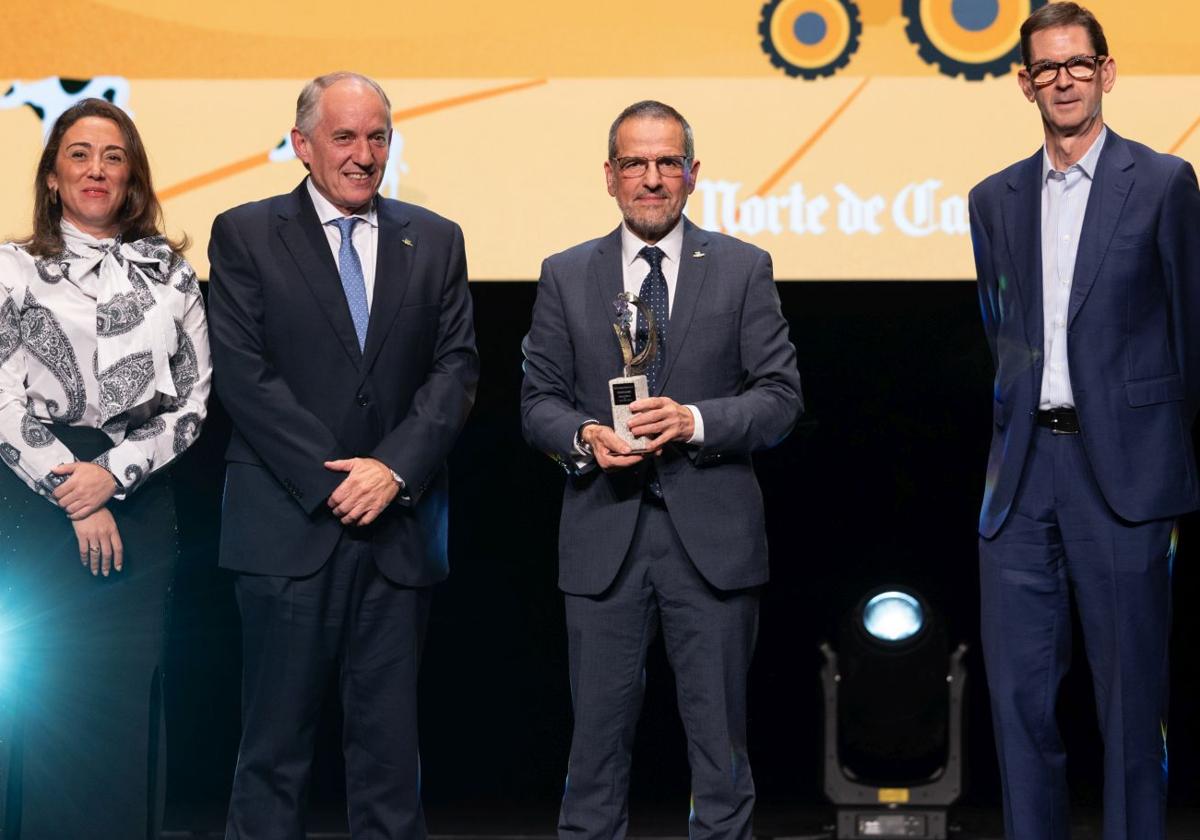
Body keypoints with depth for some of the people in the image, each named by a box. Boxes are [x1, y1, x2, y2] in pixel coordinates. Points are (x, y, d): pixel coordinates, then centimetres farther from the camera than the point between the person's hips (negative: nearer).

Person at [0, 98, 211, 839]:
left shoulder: (171, 272, 11)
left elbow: (193, 398, 5)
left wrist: (113, 473, -9)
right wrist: (74, 496, -10)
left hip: (139, 509, 2)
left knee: (131, 711, 2)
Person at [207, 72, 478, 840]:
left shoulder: (435, 242, 11)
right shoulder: (246, 235, 2)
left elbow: (457, 369, 4)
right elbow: (244, 373, -5)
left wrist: (395, 468, -11)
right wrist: (331, 480, -11)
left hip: (399, 526, 3)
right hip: (289, 525, -2)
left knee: (390, 741, 6)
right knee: (276, 742, 1)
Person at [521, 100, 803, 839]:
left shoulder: (743, 269, 5)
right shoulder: (566, 277, 9)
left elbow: (782, 395, 1)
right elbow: (539, 401, 9)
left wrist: (696, 421, -15)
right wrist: (583, 437, -13)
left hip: (711, 536, -1)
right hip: (604, 536, 1)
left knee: (720, 742, 5)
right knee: (598, 737, 4)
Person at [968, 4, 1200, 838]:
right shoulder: (995, 200, 12)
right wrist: (1017, 433, 10)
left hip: (1121, 470, -4)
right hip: (1024, 469, 4)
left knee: (1131, 692, 1)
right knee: (1020, 690, 5)